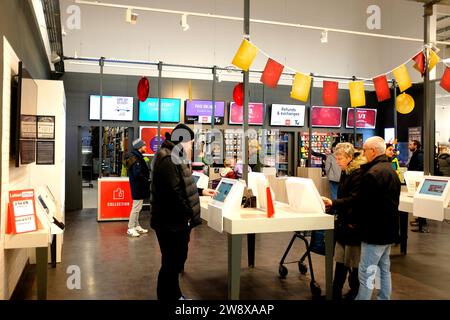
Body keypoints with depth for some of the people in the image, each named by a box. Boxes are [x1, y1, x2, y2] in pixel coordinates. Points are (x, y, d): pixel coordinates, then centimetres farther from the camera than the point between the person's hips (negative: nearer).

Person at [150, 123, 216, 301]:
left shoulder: (173, 158, 15)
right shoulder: (168, 160, -21)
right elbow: (174, 193, -27)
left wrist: (201, 191, 24)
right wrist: (188, 217, -19)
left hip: (175, 221, 11)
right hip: (171, 223, -11)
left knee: (177, 260, 21)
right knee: (171, 264, 2)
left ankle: (174, 295, 37)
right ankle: (166, 296, 16)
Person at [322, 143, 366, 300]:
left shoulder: (358, 173, -15)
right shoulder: (345, 173, 14)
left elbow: (354, 199, -21)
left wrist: (333, 203, -26)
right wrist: (331, 204, 10)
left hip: (354, 224, -8)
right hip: (344, 222, 9)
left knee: (354, 262, 5)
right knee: (340, 260, 12)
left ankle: (354, 293, 19)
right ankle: (336, 292, 19)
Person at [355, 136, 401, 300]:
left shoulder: (372, 173, -21)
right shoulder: (391, 171, 13)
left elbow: (361, 203, -21)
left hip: (375, 231, -10)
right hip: (388, 229, 10)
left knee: (366, 273, -3)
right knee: (384, 269, 18)